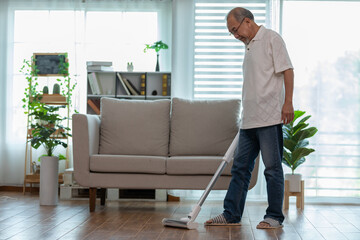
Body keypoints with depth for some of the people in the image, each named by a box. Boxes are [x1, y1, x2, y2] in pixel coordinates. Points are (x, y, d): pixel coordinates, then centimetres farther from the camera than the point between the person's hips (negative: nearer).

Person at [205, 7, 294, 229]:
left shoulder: (271, 38, -3)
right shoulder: (249, 46, 22)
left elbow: (287, 70, -11)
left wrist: (288, 102, -19)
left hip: (269, 117, -9)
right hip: (250, 119, 9)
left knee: (272, 167, -2)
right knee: (241, 167, 9)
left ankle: (274, 217, 6)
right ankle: (232, 214, 15)